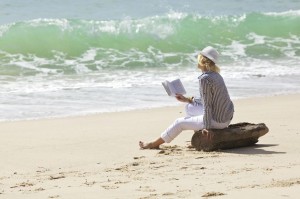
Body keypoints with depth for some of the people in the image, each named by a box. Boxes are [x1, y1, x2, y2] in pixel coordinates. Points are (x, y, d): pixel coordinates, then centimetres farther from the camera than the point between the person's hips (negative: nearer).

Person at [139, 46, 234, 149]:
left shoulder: (205, 79, -19)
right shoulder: (216, 75, 10)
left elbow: (207, 105, -19)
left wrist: (206, 127, -13)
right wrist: (187, 99, 19)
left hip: (216, 121, -9)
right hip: (225, 117, 9)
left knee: (179, 123, 6)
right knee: (189, 107, 23)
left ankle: (154, 144, 23)